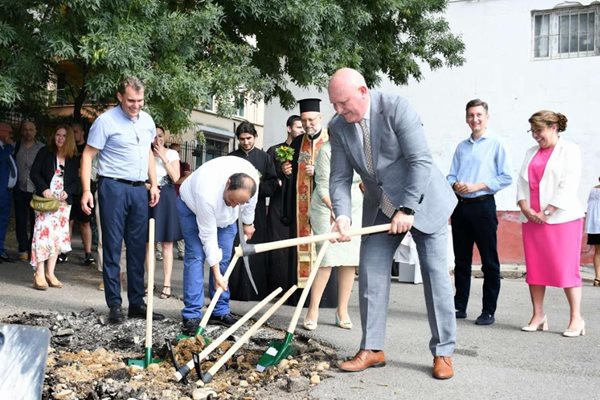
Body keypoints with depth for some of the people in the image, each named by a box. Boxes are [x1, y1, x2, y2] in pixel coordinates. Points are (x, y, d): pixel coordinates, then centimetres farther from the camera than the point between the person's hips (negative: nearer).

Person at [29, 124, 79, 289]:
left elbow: (76, 181, 7)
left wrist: (67, 192, -12)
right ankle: (39, 274, -8)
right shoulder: (45, 152, 2)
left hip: (63, 201, 3)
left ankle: (50, 273, 9)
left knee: (58, 237, 2)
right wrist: (44, 189, -17)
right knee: (43, 233, -12)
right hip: (45, 199, -3)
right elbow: (34, 173, -3)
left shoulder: (74, 159, 7)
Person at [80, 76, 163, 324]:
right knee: (112, 248, -1)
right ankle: (114, 305, 6)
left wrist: (154, 184, 14)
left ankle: (137, 303, 16)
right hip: (113, 187, -6)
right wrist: (86, 190, -16)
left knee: (138, 249, 8)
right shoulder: (106, 121, -8)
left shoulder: (147, 121, 10)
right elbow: (88, 155, -8)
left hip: (139, 189, 6)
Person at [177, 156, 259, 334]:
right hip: (192, 206, -5)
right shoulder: (207, 194, -45)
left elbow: (249, 202, -6)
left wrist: (248, 222, 9)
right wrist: (216, 273, -29)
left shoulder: (252, 178, -33)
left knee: (224, 259, -1)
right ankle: (192, 316, -14)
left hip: (225, 215, 5)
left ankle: (220, 311, 5)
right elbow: (208, 237, -34)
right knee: (196, 256, -15)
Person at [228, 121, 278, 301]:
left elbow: (272, 185, 4)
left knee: (255, 251, -2)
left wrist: (255, 186, -10)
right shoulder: (231, 158, 12)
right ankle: (233, 290, 1)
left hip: (257, 211, 0)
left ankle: (256, 291, 4)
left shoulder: (265, 158, 10)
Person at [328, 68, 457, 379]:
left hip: (422, 201, -5)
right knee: (370, 273, 0)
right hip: (380, 208, 5)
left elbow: (421, 161, -23)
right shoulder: (338, 127, -7)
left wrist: (407, 209, -27)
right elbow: (340, 178, -6)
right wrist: (342, 216, -23)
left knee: (435, 272, -2)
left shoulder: (396, 108, -21)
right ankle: (372, 350, 10)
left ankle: (442, 352, 8)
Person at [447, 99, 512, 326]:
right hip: (460, 206, 5)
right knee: (461, 260, 11)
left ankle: (489, 311, 6)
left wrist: (477, 186, -13)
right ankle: (459, 306, 20)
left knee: (489, 261, 0)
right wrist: (455, 185, -7)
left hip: (483, 205, -5)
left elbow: (506, 178, -6)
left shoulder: (496, 145, 0)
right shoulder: (461, 147, 14)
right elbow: (451, 175, 15)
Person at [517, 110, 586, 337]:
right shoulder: (531, 152, 17)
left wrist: (546, 212, -15)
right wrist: (525, 208, -6)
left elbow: (568, 186, -10)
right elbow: (522, 181, 10)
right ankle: (538, 316, 13)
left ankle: (576, 319, 2)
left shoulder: (569, 150, -1)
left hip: (561, 218, -6)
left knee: (565, 268, -6)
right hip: (532, 218, 6)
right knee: (534, 268, 5)